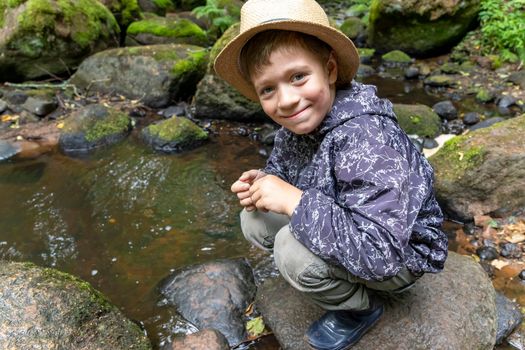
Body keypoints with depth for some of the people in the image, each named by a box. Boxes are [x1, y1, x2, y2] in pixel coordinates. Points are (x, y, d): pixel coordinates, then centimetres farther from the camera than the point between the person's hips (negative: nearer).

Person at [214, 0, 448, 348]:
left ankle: (359, 309, 2)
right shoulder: (299, 122, -11)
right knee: (256, 221, -3)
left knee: (294, 250, -29)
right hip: (345, 228, 8)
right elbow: (281, 166, 9)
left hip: (399, 253, -7)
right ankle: (342, 279, 12)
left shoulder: (366, 141, -35)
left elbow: (380, 253, -41)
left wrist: (294, 201, -36)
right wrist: (263, 181, -16)